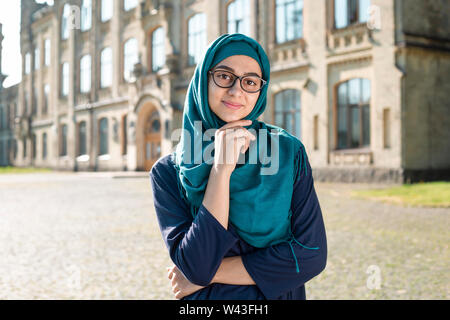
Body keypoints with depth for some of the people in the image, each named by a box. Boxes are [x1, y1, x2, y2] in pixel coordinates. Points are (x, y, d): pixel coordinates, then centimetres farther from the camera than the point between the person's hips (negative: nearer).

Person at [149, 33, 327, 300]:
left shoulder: (288, 152, -11)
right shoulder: (168, 172, -12)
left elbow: (312, 254, -17)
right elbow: (197, 265, -22)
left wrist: (209, 274, -17)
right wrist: (222, 166, -26)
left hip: (278, 295, 0)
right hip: (204, 299, 0)